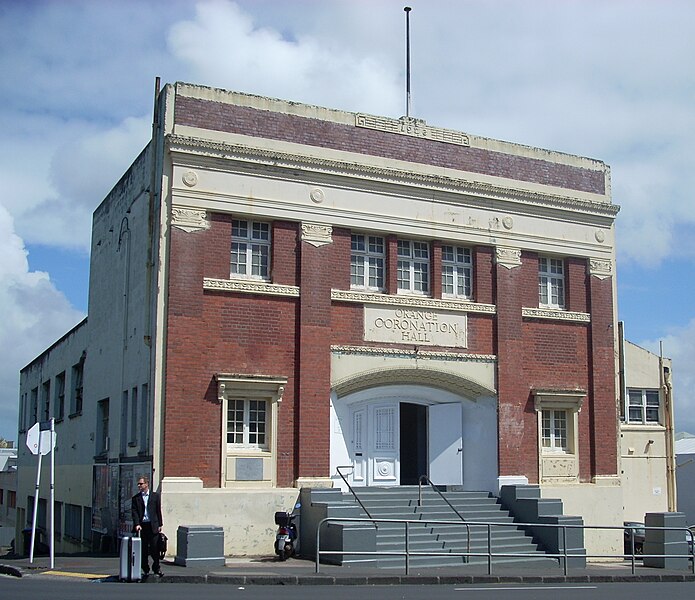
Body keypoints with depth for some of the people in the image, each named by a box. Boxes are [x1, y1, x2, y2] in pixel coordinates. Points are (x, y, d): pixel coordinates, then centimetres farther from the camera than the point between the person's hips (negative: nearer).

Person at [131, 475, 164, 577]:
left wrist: (159, 525, 2)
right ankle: (145, 570, 15)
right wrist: (137, 524, -14)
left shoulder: (155, 496, 6)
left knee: (155, 548, -1)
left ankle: (156, 568, 12)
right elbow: (134, 512, -1)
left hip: (153, 526, -1)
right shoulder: (136, 498, 7)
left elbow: (158, 511, 7)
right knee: (143, 549, 4)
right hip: (141, 526, 1)